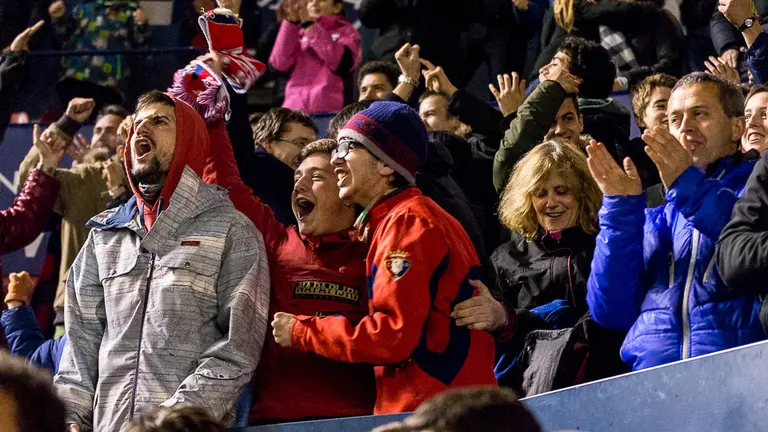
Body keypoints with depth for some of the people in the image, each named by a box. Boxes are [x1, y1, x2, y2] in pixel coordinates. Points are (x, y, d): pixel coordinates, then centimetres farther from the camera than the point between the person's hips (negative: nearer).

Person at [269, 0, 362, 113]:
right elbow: (279, 63, 2)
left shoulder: (346, 31, 9)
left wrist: (310, 25, -10)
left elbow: (341, 63, -12)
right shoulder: (299, 32, 17)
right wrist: (291, 23, -3)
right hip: (294, 109, 3)